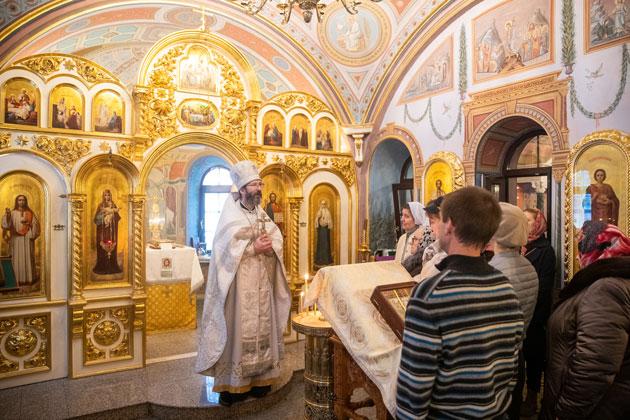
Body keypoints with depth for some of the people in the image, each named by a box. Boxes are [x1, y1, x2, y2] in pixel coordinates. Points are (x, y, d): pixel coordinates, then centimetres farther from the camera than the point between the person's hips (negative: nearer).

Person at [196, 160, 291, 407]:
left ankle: (259, 376, 22)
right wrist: (254, 248, -18)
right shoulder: (230, 215, -5)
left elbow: (278, 239, 6)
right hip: (238, 285, -6)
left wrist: (269, 245, -14)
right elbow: (226, 247, -16)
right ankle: (232, 383, 8)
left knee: (262, 327, 10)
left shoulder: (262, 214, 13)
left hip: (261, 284, 6)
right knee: (238, 330, -2)